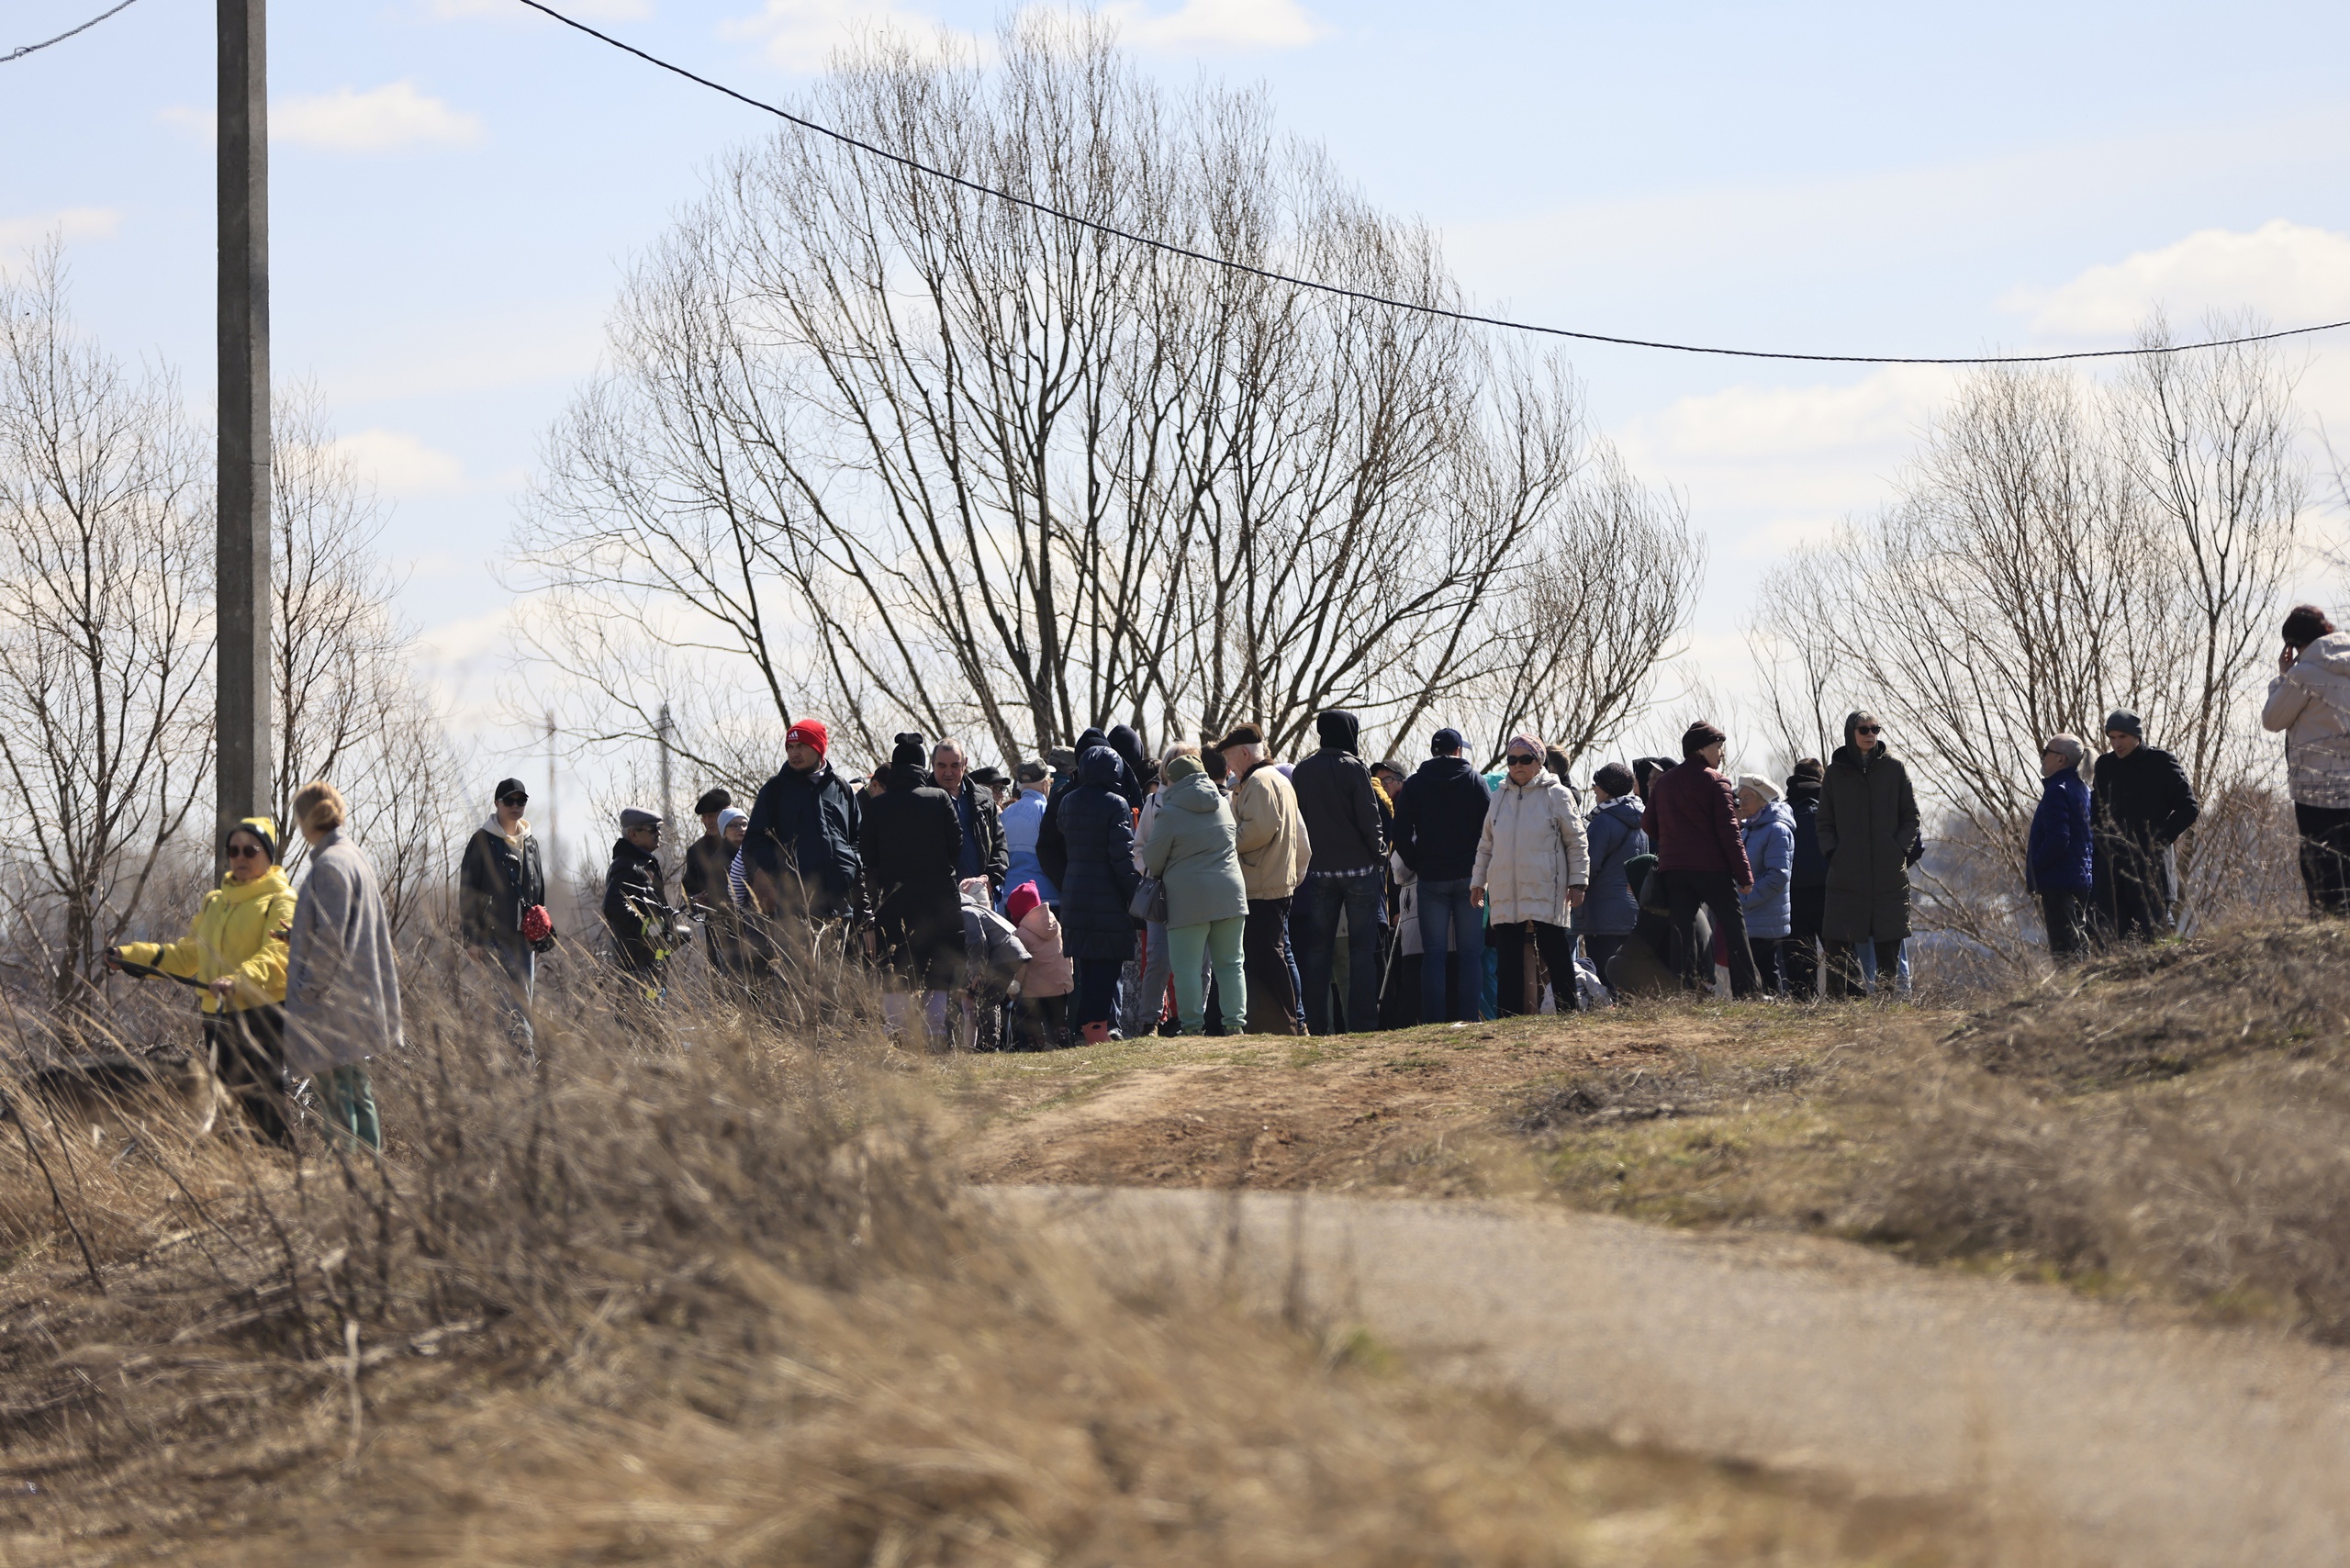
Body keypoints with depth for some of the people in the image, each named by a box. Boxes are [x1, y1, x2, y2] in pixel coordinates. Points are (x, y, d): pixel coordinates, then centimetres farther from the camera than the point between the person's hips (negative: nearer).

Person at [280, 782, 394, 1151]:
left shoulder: (331, 865, -16)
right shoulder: (358, 858, 14)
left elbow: (330, 939, -20)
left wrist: (309, 988, -13)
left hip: (333, 1007, -10)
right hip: (359, 998, 10)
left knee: (335, 1094, -8)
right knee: (359, 1094, 14)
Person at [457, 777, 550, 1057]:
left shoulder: (530, 841, 16)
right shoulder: (483, 840, -1)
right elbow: (468, 890, -3)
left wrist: (542, 934, 18)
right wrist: (471, 937, -9)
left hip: (524, 935, 5)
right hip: (494, 935, -5)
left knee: (524, 999, 4)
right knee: (511, 1002, -14)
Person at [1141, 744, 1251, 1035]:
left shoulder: (1169, 813, -7)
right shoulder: (1223, 804, 10)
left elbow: (1152, 860, 0)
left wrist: (1157, 873, 22)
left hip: (1189, 899, -5)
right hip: (1230, 895, 5)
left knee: (1187, 967, 0)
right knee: (1230, 964, 10)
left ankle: (1192, 1025, -3)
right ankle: (1235, 1021, 8)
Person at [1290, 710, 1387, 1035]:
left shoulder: (1302, 771, 6)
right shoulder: (1354, 768, -9)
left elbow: (1295, 821, 8)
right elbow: (1369, 820, -10)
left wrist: (1306, 860, 13)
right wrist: (1380, 855, 2)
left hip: (1317, 871, 4)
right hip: (1358, 868, -4)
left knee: (1317, 948, 7)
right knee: (1362, 948, 0)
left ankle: (1316, 1022, 4)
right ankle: (1362, 1021, -4)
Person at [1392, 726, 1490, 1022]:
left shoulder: (1415, 784, 3)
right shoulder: (1475, 781, 1)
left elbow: (1401, 833, -1)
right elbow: (1490, 828, -3)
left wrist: (1416, 864, 10)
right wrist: (1481, 867, 8)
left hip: (1430, 878, 1)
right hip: (1469, 877, -1)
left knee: (1433, 954, 1)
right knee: (1471, 953, 2)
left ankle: (1433, 1023, -5)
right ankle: (1469, 1019, -4)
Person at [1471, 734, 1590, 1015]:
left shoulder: (1556, 794, 1)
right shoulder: (1500, 797, 14)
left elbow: (1576, 843, 1)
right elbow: (1486, 844, 21)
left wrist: (1578, 882, -4)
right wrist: (1478, 881, 15)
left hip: (1546, 892, -4)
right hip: (1505, 894, 4)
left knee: (1557, 958, -3)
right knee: (1509, 961, 4)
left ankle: (1569, 1013, 0)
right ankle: (1509, 1019, 6)